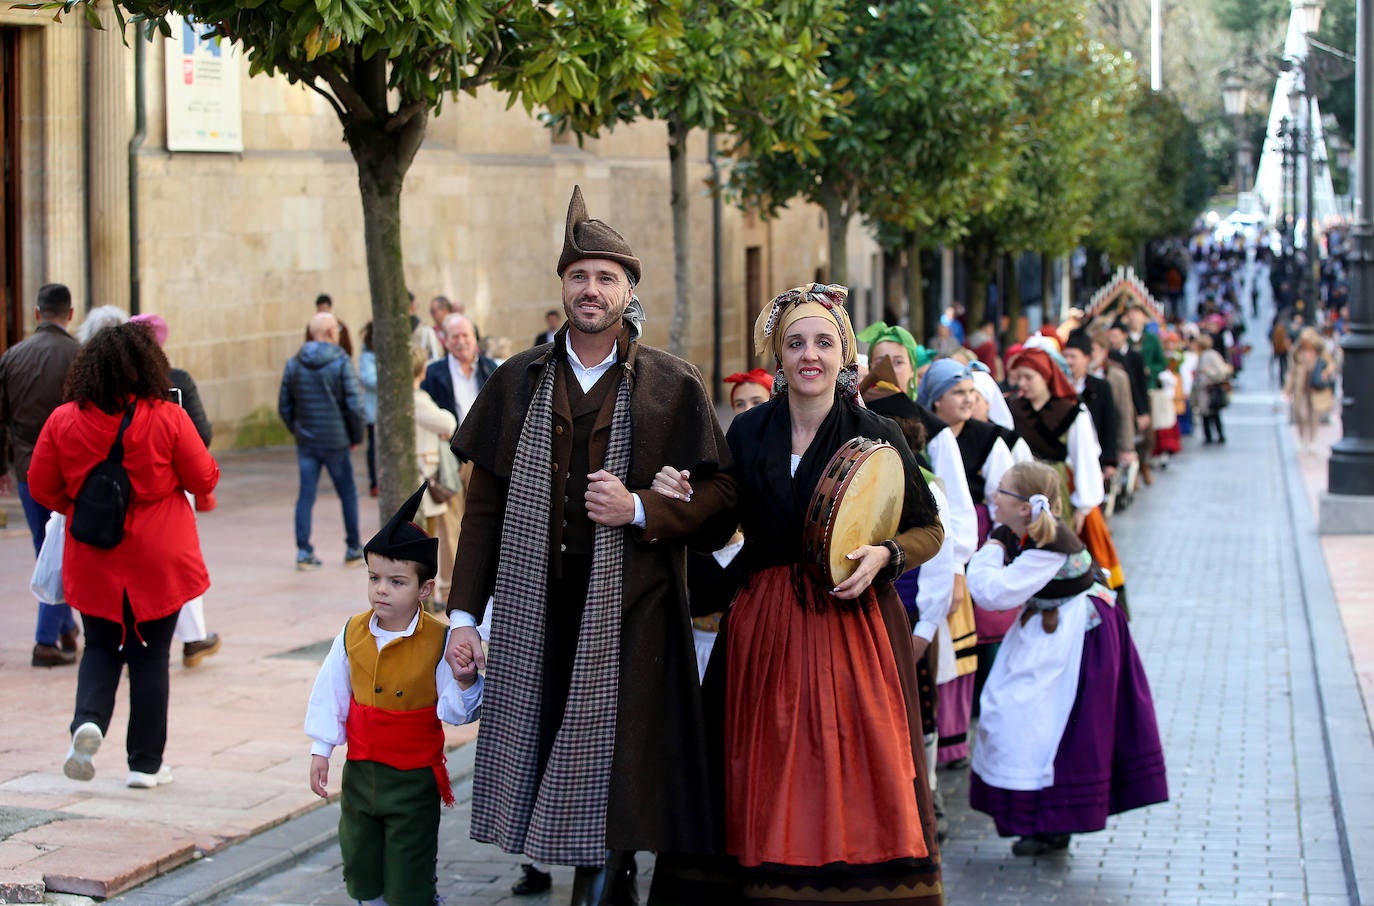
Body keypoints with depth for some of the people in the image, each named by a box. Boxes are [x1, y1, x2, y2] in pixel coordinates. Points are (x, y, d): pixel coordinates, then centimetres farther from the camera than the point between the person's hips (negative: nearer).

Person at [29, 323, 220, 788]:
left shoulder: (63, 421, -6)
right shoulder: (167, 418, -13)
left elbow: (42, 488, 2)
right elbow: (204, 479, -5)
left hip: (93, 560, 2)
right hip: (158, 561, -2)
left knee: (101, 649, 17)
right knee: (150, 656, 8)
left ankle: (88, 720, -10)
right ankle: (146, 763, 13)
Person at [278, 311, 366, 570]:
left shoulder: (294, 364, 3)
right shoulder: (341, 363, -10)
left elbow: (284, 406, 5)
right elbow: (354, 405, -13)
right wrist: (356, 437, 0)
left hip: (305, 441, 4)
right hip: (335, 441, -3)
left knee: (306, 495, 7)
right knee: (347, 494, 10)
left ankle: (303, 551, 3)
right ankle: (353, 550, 17)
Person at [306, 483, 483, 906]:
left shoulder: (439, 641, -15)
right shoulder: (352, 634, -4)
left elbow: (456, 712, -12)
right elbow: (331, 693, 5)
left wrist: (463, 680, -31)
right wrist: (321, 750, 6)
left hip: (414, 780, -4)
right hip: (360, 772, 4)